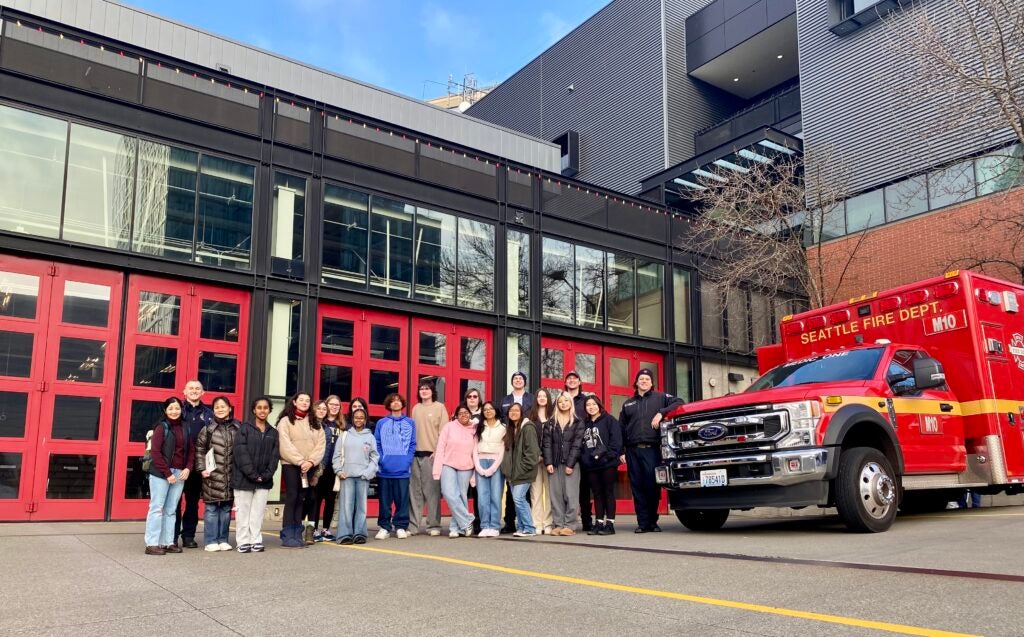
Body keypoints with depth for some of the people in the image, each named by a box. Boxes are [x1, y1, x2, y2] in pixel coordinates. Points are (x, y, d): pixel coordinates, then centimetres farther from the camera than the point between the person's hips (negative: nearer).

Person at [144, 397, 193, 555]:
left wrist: (188, 468, -2)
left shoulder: (184, 428, 12)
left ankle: (168, 542, 14)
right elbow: (155, 452, -10)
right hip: (161, 473, -5)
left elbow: (191, 450, 15)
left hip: (180, 473, 5)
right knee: (157, 508, -2)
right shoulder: (161, 427, -3)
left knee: (171, 510, 9)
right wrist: (167, 473, -14)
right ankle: (152, 544, 2)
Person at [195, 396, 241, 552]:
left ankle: (223, 540, 18)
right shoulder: (208, 428, 1)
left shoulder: (238, 428, 6)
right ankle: (211, 541, 9)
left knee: (226, 508, 8)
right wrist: (202, 468, -5)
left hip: (230, 475, 2)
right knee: (211, 509, 0)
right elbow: (199, 449, 2)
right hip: (213, 475, -2)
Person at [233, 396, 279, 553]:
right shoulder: (245, 428, 1)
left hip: (264, 480, 3)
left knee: (258, 512, 5)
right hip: (244, 478, -3)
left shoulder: (273, 432, 12)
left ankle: (256, 541, 11)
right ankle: (243, 542, 7)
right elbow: (241, 452, -8)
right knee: (243, 512, 1)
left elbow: (275, 455, 6)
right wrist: (252, 474, -14)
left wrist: (266, 474, -9)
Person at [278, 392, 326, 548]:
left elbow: (321, 444, 5)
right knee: (291, 499, -6)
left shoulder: (315, 423, 16)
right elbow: (285, 445, -8)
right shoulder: (285, 421, 3)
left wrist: (311, 461, -10)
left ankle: (297, 534, 9)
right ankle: (287, 536, -4)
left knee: (301, 500, 6)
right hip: (291, 465, -4)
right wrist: (300, 461, -15)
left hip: (309, 467, 4)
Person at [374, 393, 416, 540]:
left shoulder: (410, 423, 10)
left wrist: (408, 460, -5)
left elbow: (412, 444, 7)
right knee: (385, 500, 4)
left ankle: (401, 526, 12)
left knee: (402, 499, 3)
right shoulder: (381, 423, 8)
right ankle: (384, 527, 12)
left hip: (403, 469, 0)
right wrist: (381, 460, -8)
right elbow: (376, 444, 5)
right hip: (385, 469, 0)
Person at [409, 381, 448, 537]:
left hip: (432, 454, -4)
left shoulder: (439, 407, 2)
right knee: (414, 491, 4)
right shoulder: (416, 408, 15)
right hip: (415, 454, 4)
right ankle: (413, 525, 10)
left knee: (432, 491, -4)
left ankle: (433, 525, 3)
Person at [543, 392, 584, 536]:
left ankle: (569, 525, -3)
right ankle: (558, 524, 5)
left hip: (571, 464, -3)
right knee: (556, 495, 2)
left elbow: (576, 445, -3)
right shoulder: (550, 423, 12)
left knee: (571, 495, -6)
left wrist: (570, 464, -11)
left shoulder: (577, 423, 5)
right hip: (554, 464, 3)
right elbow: (546, 444, 5)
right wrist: (548, 463, -7)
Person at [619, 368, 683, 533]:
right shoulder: (628, 404, 20)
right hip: (632, 450, 3)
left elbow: (678, 403, 2)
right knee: (637, 487, 0)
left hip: (652, 449, -2)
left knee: (652, 486, -5)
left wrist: (661, 413, -10)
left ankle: (652, 521, 8)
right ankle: (643, 523, 3)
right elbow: (621, 429, 17)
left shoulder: (660, 397, 13)